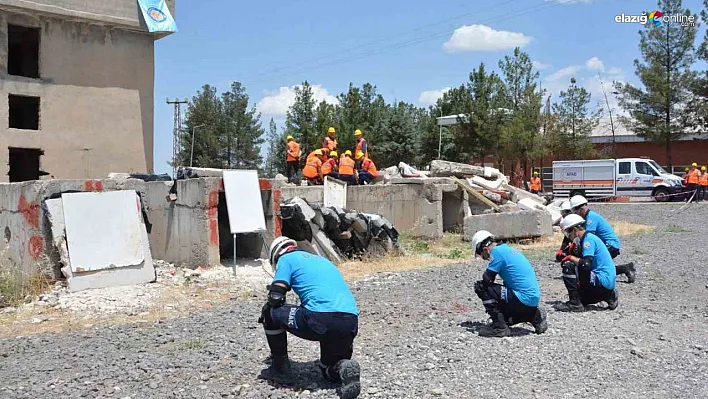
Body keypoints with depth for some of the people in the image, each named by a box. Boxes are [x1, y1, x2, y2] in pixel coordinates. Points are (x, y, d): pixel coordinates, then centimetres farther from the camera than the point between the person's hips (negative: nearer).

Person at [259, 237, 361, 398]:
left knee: (270, 313, 17)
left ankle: (280, 366, 23)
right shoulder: (322, 260, 34)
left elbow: (275, 298, 6)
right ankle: (345, 368, -4)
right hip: (351, 322, 7)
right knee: (330, 370, 28)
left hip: (321, 318, -7)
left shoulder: (286, 258, 15)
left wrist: (266, 314, 29)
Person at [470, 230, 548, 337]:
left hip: (524, 299, -10)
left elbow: (487, 278, -12)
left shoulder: (497, 251, -9)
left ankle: (499, 327, -6)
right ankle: (535, 317, 16)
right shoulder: (508, 249, 19)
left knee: (480, 287, -9)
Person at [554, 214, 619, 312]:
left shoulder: (589, 239, -14)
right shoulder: (588, 238, 17)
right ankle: (609, 295, 15)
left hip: (603, 281, -10)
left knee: (568, 267, -17)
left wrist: (570, 257, -11)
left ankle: (575, 304, -13)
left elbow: (586, 265, -26)